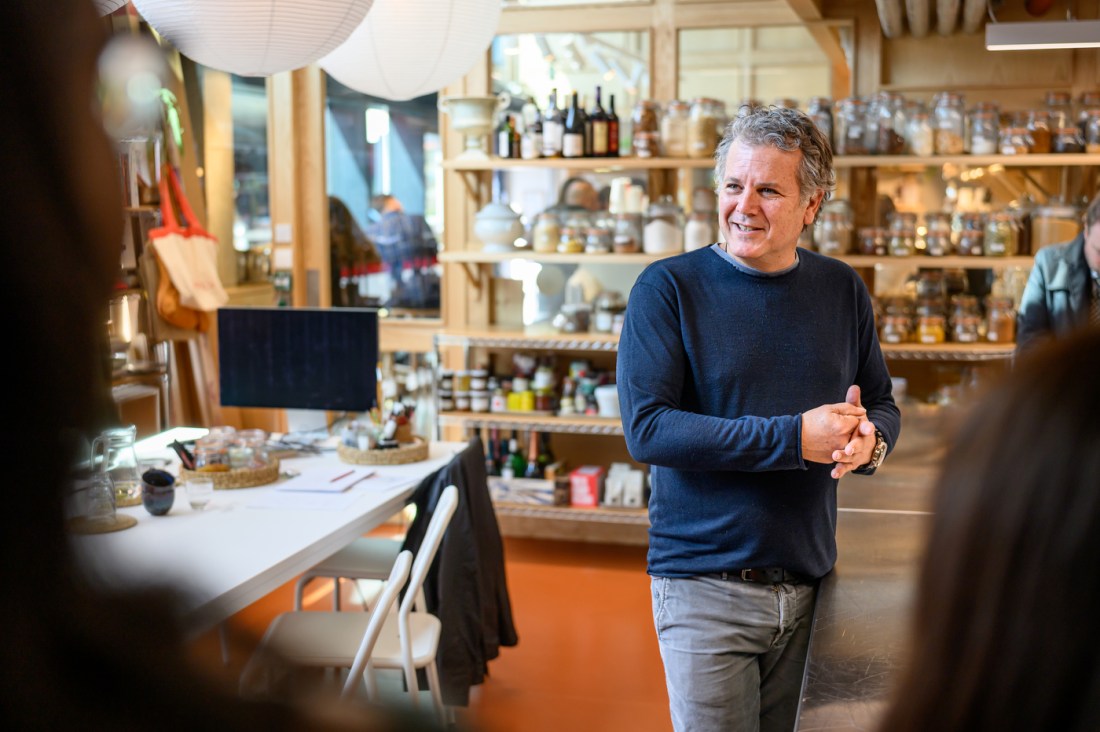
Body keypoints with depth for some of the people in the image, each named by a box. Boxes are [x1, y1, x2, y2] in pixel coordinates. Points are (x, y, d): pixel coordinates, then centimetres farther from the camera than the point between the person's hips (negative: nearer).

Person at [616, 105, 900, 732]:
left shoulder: (841, 289, 6)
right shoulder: (668, 288, -8)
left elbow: (882, 405, 15)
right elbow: (646, 428, -17)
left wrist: (868, 439, -11)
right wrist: (794, 438, -22)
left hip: (808, 584, 4)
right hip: (705, 586, -4)